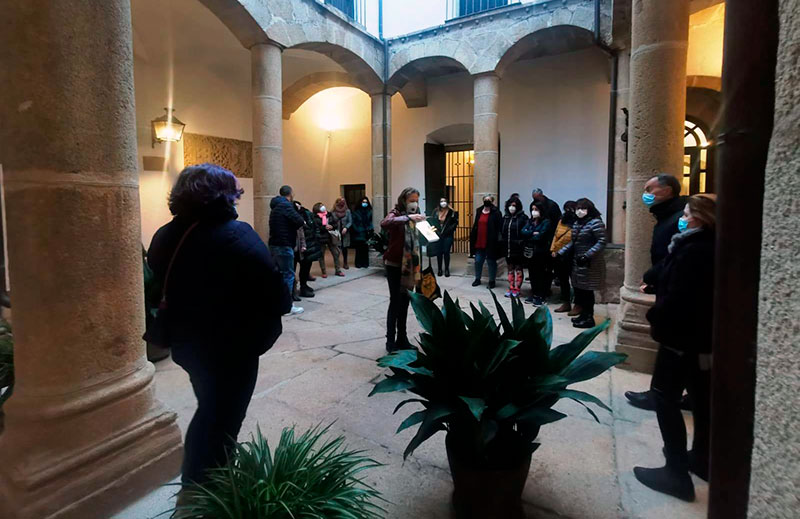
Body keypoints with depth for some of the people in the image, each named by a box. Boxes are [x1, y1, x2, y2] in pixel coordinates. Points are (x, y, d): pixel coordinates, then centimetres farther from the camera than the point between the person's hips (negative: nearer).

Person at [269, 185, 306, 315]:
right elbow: (300, 221, -21)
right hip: (284, 246, -9)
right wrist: (297, 225, 1)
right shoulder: (286, 205, -12)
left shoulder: (276, 206, 18)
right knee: (288, 275, -4)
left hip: (274, 245, 9)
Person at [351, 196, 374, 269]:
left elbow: (370, 222, 8)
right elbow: (353, 222, -2)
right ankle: (358, 264, 6)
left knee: (365, 249, 4)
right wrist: (357, 230, -11)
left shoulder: (369, 212, 8)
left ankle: (365, 263, 12)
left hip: (366, 233, 2)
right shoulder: (356, 212, 0)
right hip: (358, 234, -2)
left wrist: (371, 229, -7)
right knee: (359, 249, -1)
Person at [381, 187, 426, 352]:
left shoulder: (413, 217, 13)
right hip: (395, 265, -7)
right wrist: (408, 218, -40)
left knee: (405, 302, 11)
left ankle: (402, 339, 21)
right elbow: (384, 224, -35)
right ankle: (390, 342, 3)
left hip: (410, 266, 7)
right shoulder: (396, 213, -9)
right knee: (395, 303, -6)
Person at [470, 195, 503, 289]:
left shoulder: (495, 213, -8)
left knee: (491, 261, 7)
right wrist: (473, 238, 12)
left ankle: (492, 281, 17)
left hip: (490, 242, -5)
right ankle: (477, 279, 26)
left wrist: (497, 239, -18)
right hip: (479, 242, 5)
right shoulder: (479, 211, 10)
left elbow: (499, 228, -12)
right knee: (478, 261, 12)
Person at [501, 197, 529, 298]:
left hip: (518, 249, -5)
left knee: (518, 269, 5)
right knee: (510, 269, 13)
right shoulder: (505, 218, 9)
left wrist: (522, 245, -18)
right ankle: (511, 288, 21)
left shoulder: (523, 217, -8)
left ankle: (517, 289, 11)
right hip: (508, 248, 6)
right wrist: (502, 244, 7)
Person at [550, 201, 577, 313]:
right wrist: (553, 249, 6)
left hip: (569, 257, -8)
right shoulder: (562, 221, 10)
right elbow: (555, 236, 14)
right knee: (562, 280, 16)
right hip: (558, 256, 8)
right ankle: (566, 303, 28)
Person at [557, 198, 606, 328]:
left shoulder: (595, 222, -12)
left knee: (587, 290, -3)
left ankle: (589, 318, 9)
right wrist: (560, 253, 12)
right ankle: (584, 314, 24)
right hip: (577, 262, 8)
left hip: (590, 263, -7)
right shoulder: (577, 223, 13)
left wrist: (587, 255, -24)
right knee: (578, 289, 10)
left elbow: (602, 242, -17)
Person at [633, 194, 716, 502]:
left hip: (683, 335, -10)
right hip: (706, 335, 10)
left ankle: (677, 473, 4)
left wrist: (654, 317, -10)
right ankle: (702, 459, 33)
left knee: (665, 397, -2)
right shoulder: (709, 247, 9)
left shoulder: (693, 251, -21)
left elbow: (676, 297, -26)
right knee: (701, 397, 18)